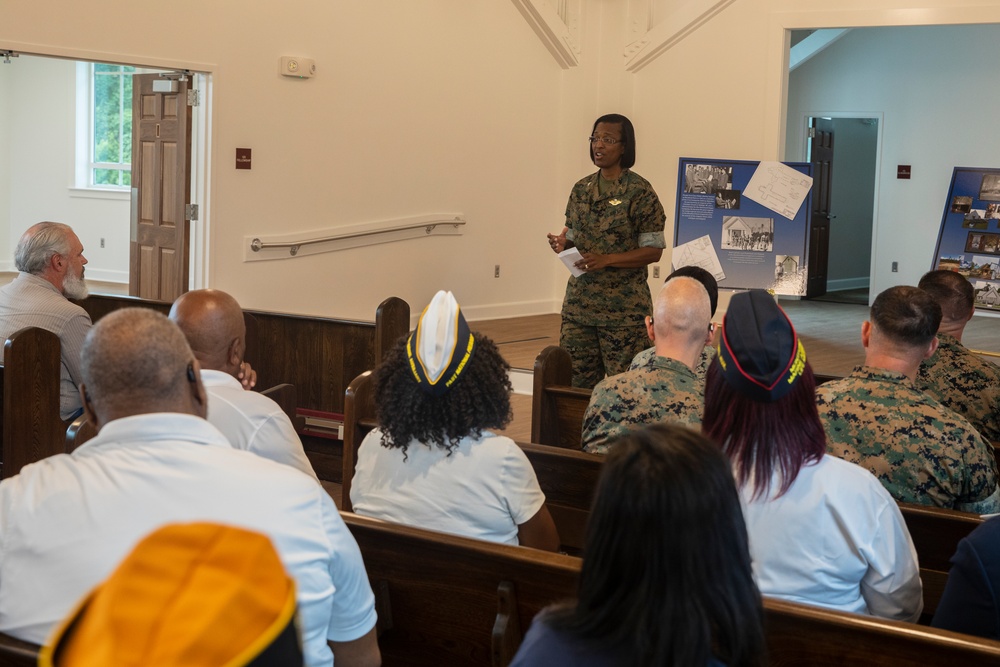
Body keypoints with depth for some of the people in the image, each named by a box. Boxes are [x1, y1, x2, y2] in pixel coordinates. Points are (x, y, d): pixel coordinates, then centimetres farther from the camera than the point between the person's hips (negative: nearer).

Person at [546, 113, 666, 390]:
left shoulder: (639, 191, -8)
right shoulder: (582, 189, 10)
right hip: (579, 303, 6)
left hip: (623, 308, -5)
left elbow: (653, 250, -9)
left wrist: (607, 260, -19)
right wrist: (561, 243, -5)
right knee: (575, 381, 6)